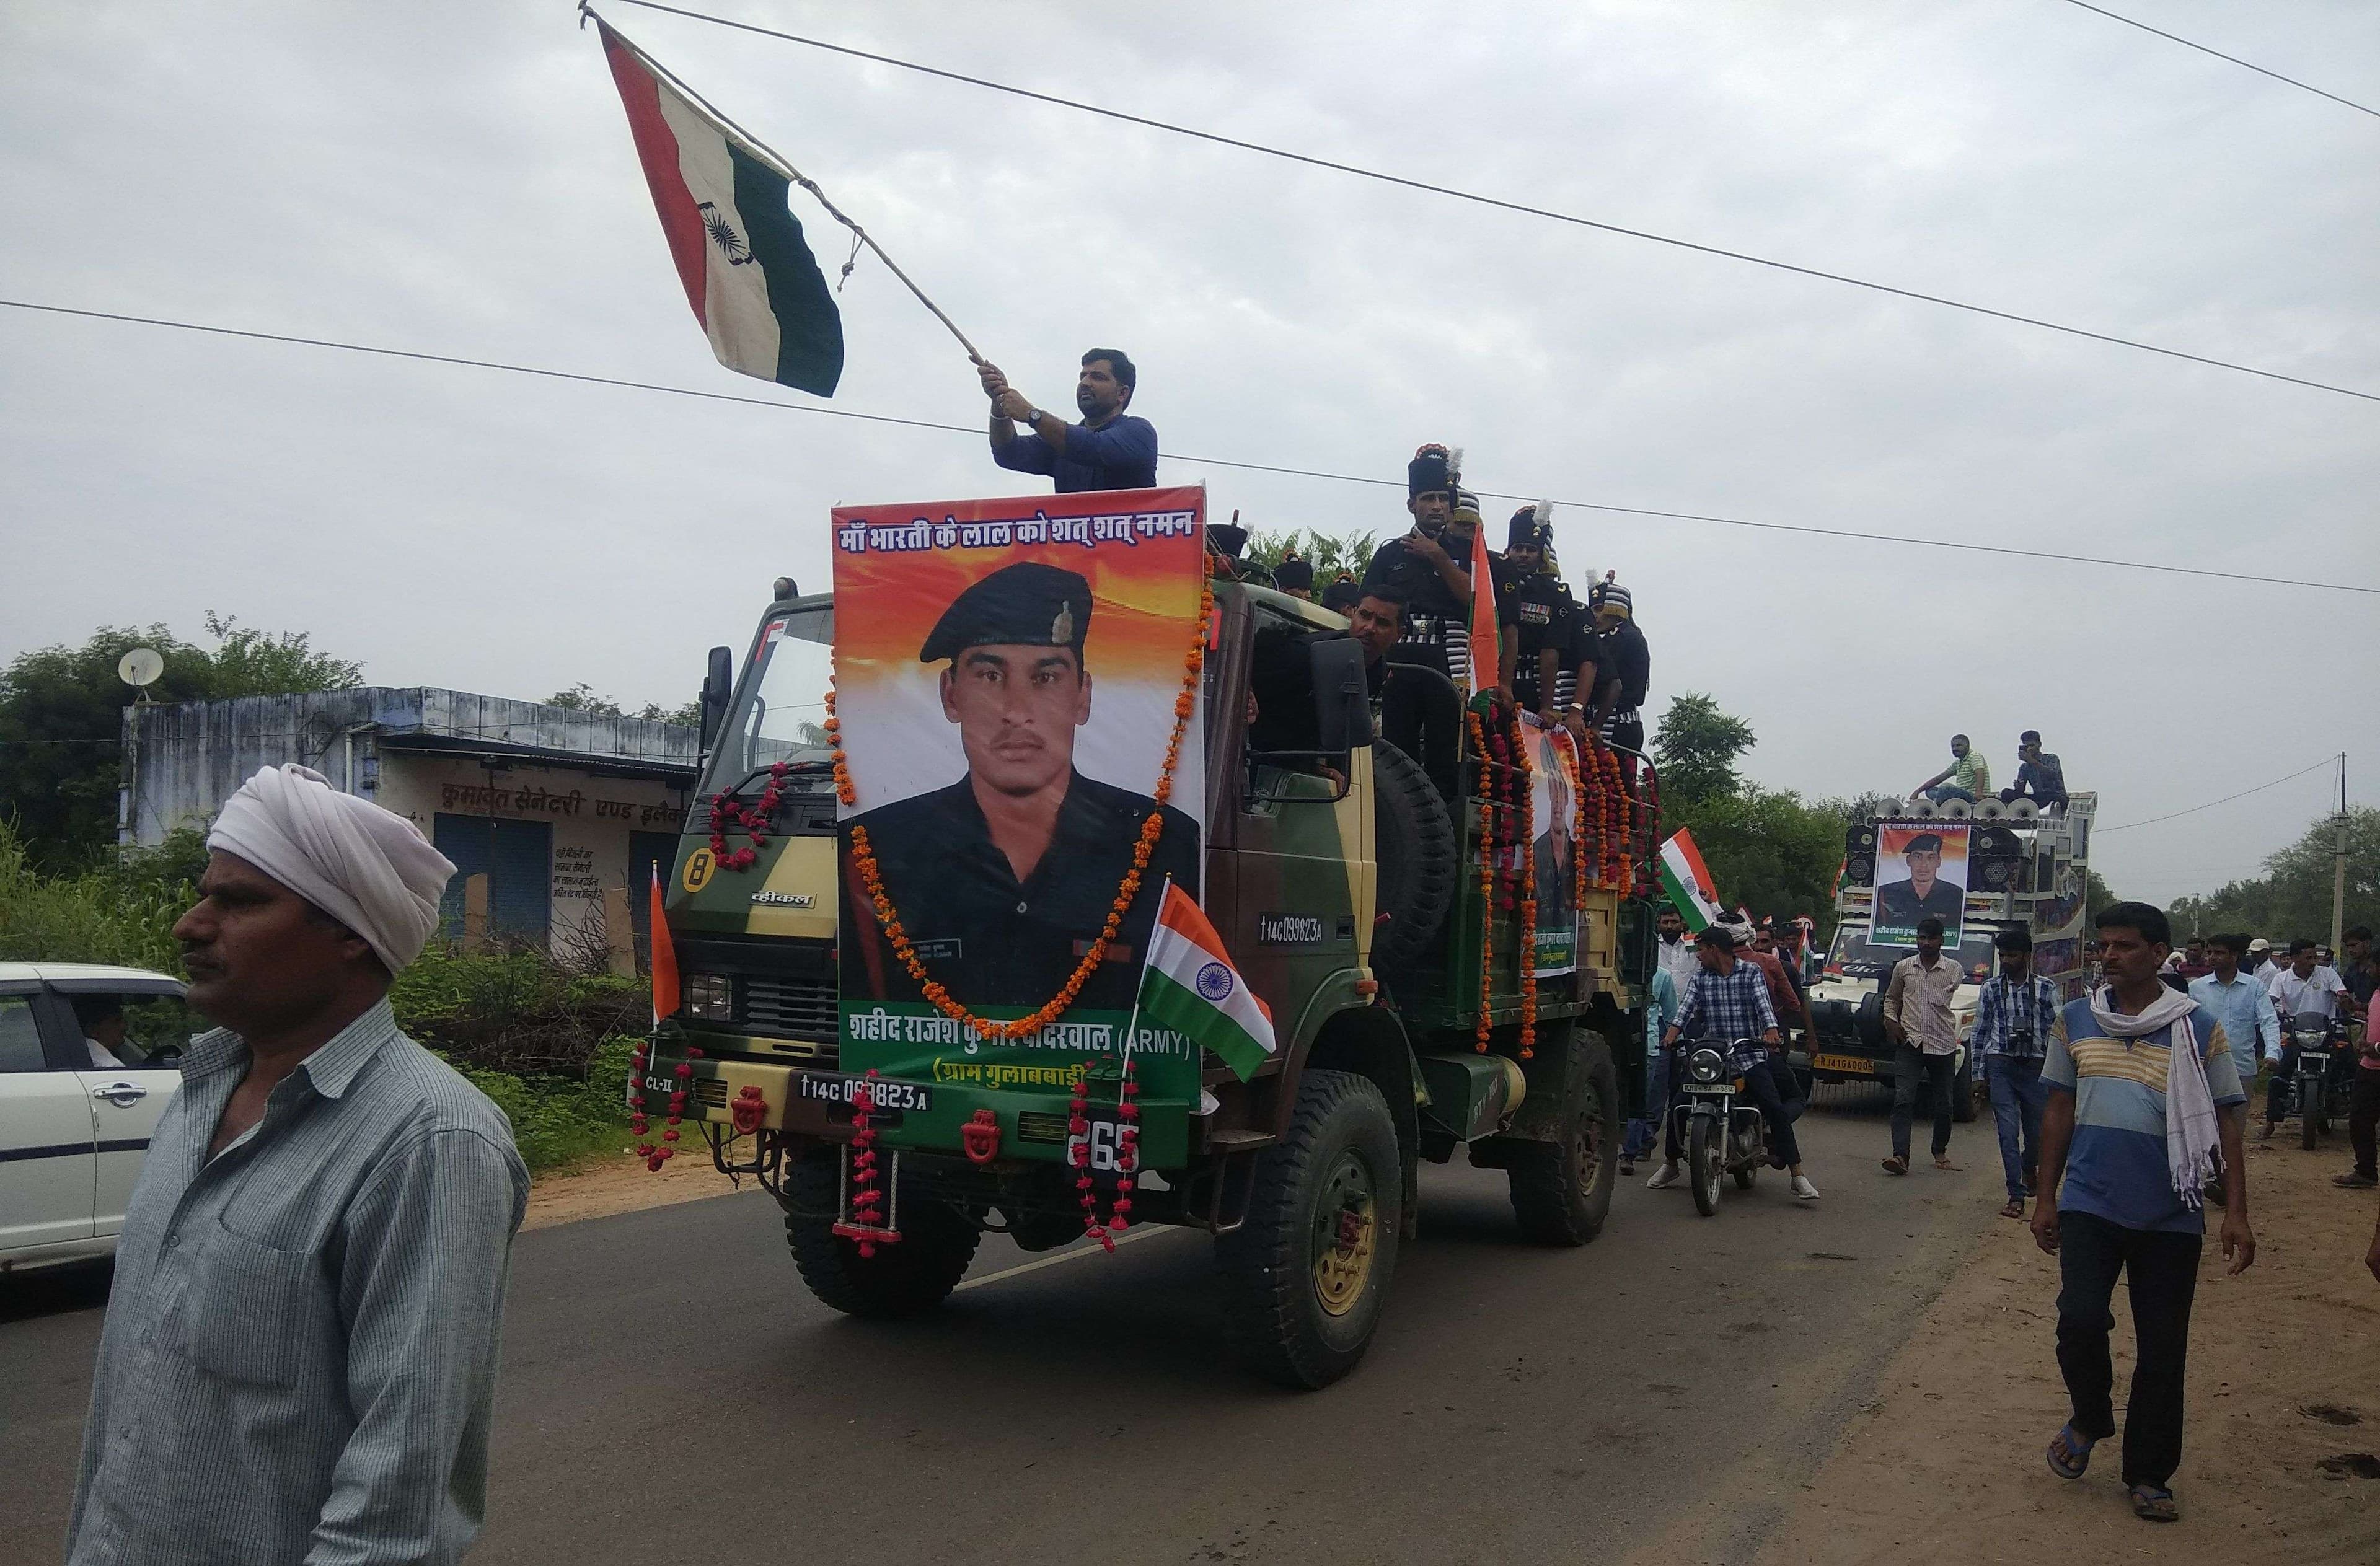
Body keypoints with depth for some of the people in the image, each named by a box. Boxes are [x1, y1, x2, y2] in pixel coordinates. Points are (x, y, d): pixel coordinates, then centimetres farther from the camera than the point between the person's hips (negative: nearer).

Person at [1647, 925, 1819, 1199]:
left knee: (1776, 1109, -15)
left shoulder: (1751, 972, 3)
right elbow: (1686, 1006, -3)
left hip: (1748, 1054, -3)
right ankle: (1670, 1164, 13)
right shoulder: (1700, 979, 11)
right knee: (1677, 1104, -6)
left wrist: (1771, 1030, -31)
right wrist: (1673, 1031, -23)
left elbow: (1763, 1003, -11)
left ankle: (1798, 1176, -10)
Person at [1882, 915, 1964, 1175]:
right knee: (1903, 1100, -12)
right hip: (1910, 1043, 0)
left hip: (1943, 1044, 0)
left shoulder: (1954, 970, 4)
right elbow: (1891, 997, 21)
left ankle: (1940, 1151, 29)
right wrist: (1891, 1020, 5)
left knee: (1944, 1104, 10)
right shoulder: (1903, 967, 9)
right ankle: (1900, 1156, -19)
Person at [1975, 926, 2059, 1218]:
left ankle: (2029, 1169, 43)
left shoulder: (2045, 988, 3)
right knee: (2008, 1131, -6)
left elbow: (2056, 1030, 4)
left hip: (2035, 1066, 0)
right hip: (2001, 1065, 0)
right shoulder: (1990, 988, 5)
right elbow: (1979, 1032, 9)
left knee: (2037, 1129, 10)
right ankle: (2016, 1196, -3)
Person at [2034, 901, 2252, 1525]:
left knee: (2162, 1350, 7)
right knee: (2080, 1320, -13)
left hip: (2170, 1215, -1)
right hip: (2089, 1203, 1)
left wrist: (2236, 1213, -4)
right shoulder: (2076, 1020, 4)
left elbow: (2223, 1124, 1)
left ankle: (2148, 1476, 23)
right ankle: (2088, 1421, 17)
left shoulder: (2199, 1028, -2)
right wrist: (2046, 1199, 9)